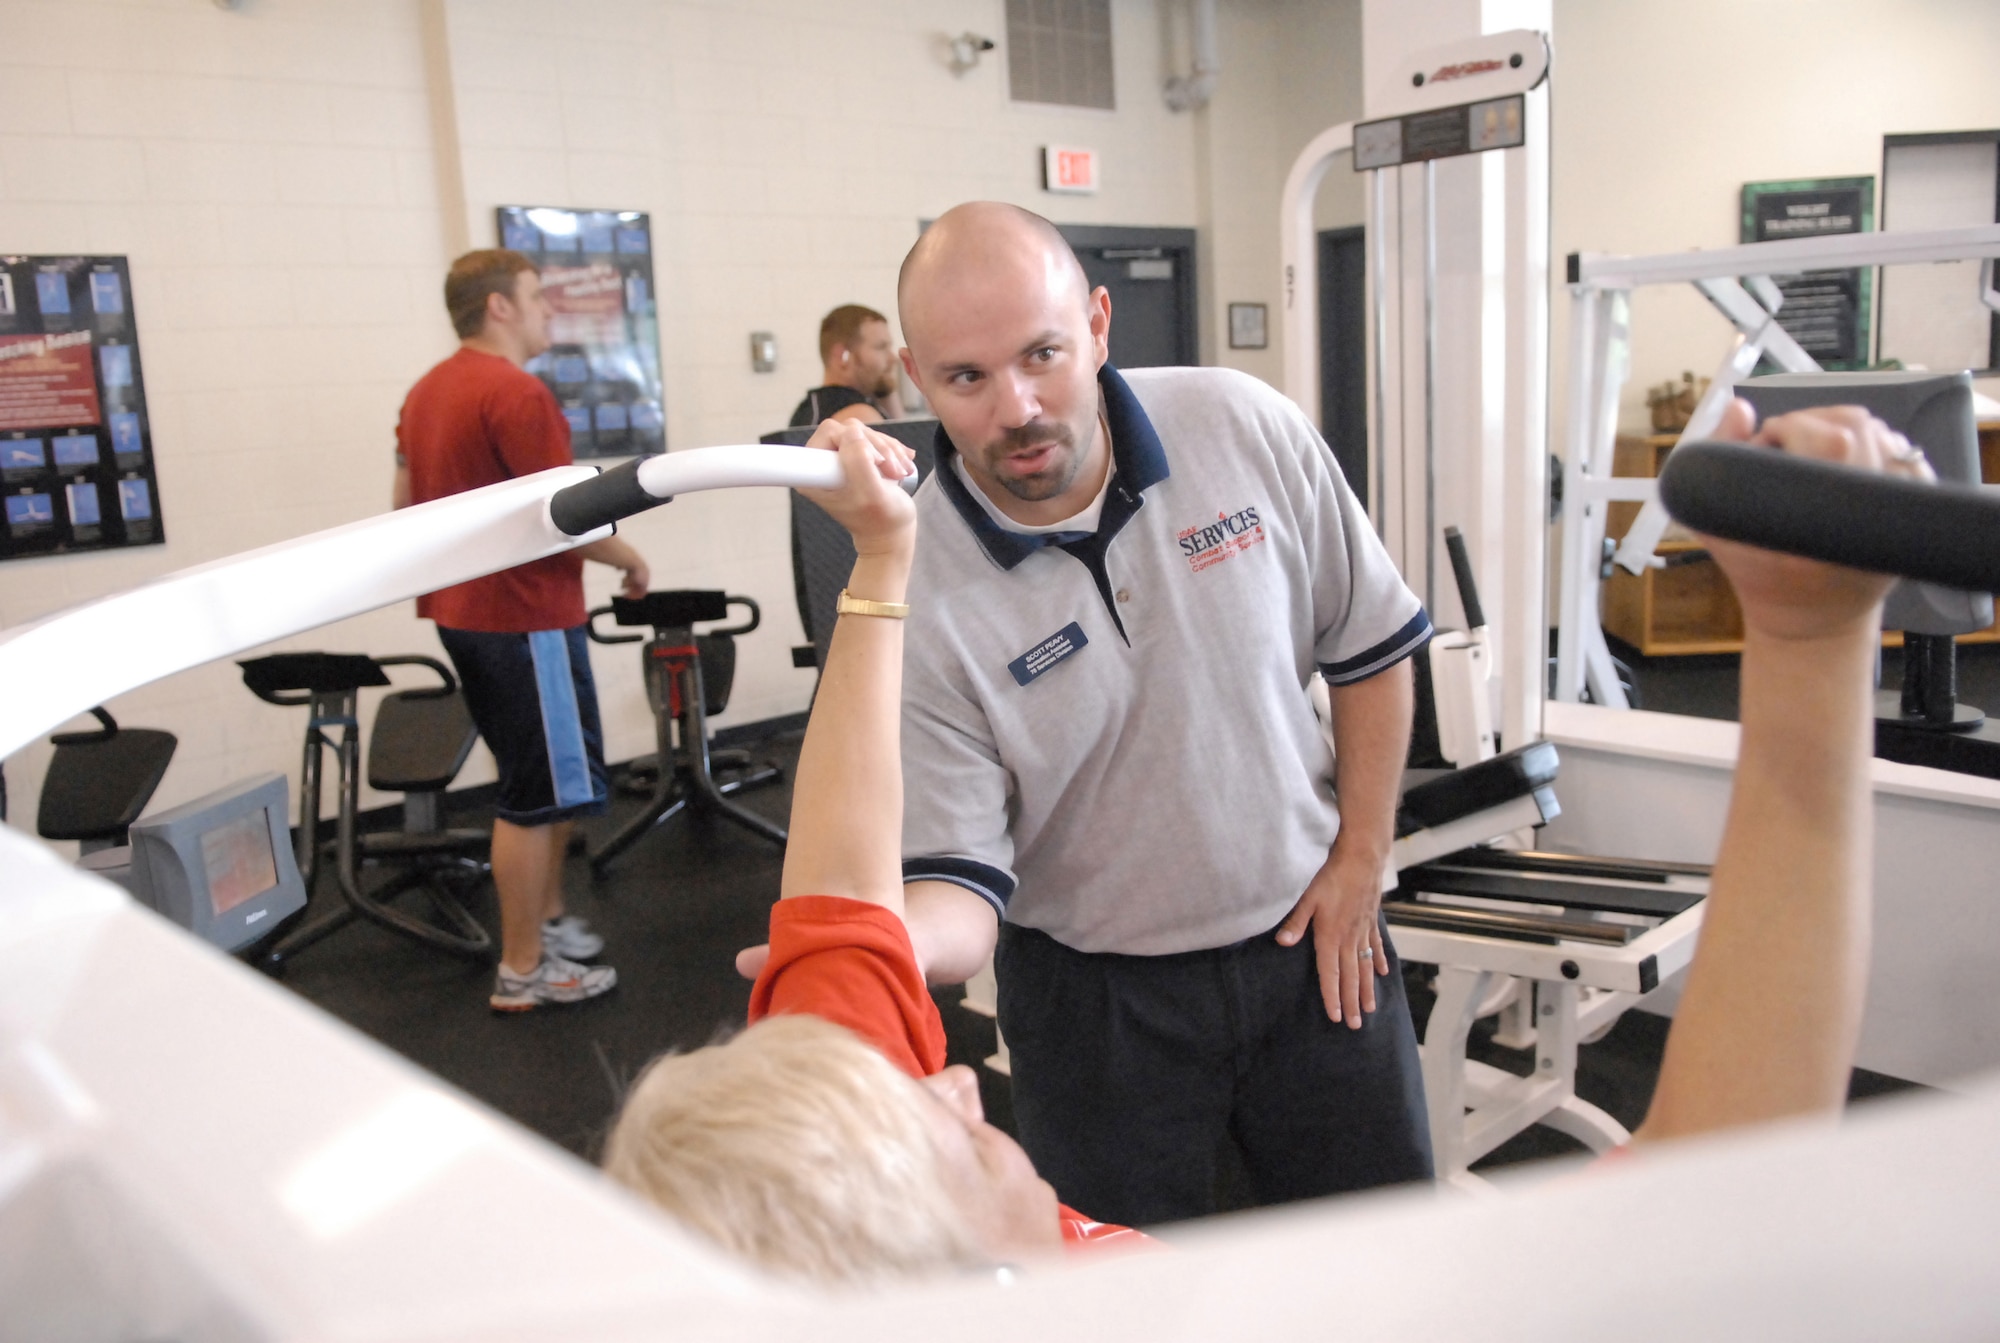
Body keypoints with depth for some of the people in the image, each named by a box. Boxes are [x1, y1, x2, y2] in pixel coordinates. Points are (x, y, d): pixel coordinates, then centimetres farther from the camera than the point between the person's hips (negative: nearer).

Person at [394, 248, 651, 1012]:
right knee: (539, 793, 0)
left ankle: (547, 919, 32)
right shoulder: (517, 394, -17)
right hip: (524, 616, -10)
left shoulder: (426, 392, 13)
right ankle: (522, 971, 9)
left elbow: (406, 504, 18)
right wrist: (631, 561, -6)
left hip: (463, 611, 10)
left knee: (541, 778, 21)